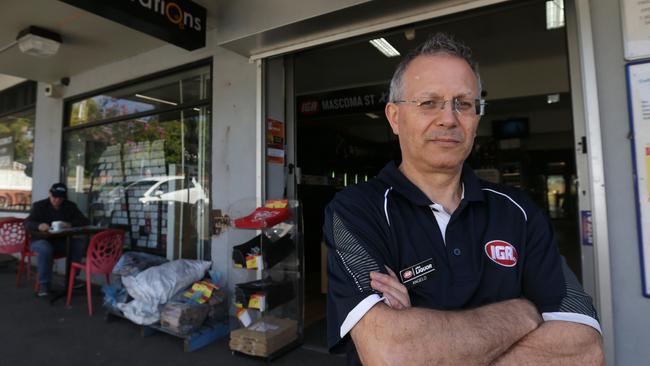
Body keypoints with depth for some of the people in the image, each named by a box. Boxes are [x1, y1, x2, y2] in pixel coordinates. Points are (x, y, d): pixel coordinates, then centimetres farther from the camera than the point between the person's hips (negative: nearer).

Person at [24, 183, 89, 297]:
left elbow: (85, 221, -5)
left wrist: (71, 224, -26)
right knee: (45, 248, -38)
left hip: (61, 241, 2)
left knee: (80, 243, -27)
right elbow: (27, 223, -13)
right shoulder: (39, 206, 1)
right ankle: (44, 283, -25)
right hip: (41, 240, -2)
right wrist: (39, 226, -37)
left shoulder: (70, 206, 6)